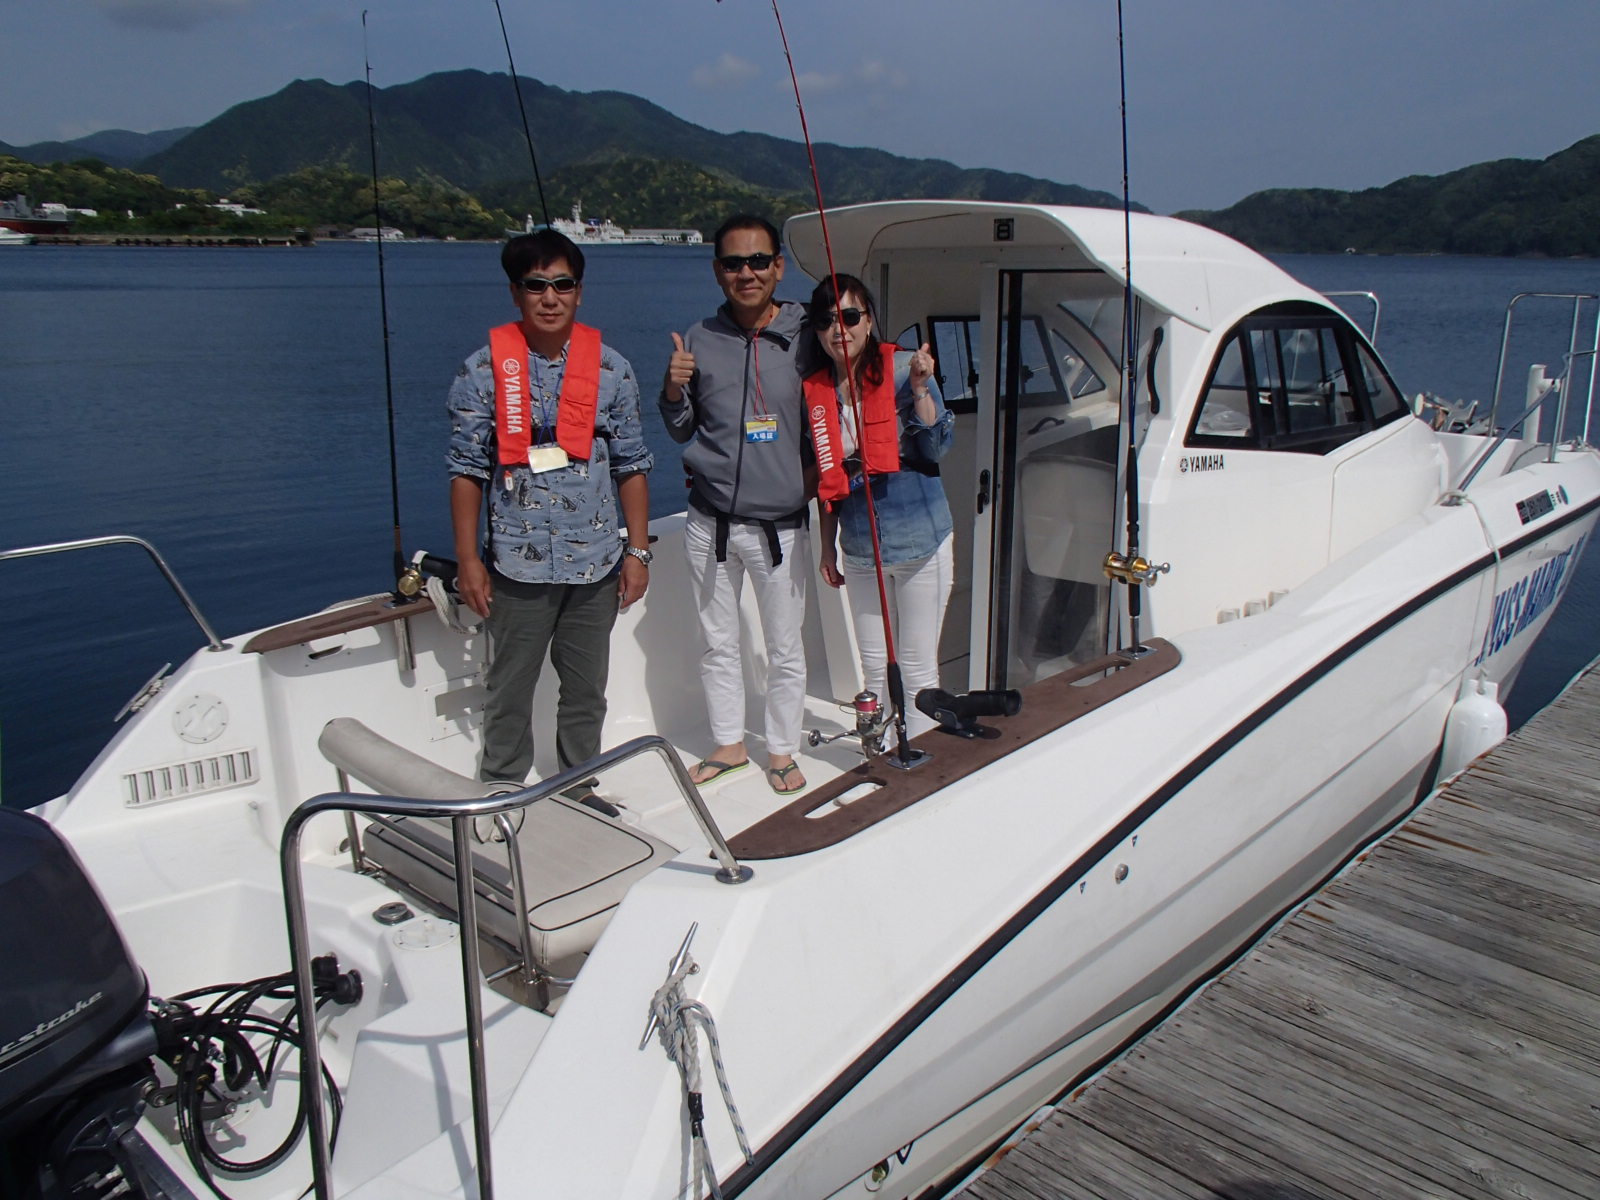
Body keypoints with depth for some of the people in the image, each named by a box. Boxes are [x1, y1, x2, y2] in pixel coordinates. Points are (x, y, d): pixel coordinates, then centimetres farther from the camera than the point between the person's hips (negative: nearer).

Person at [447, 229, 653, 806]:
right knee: (509, 691, 9)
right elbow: (467, 469, -1)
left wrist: (638, 550, 2)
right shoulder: (484, 369, -3)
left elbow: (631, 466, 6)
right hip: (518, 564, -2)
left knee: (586, 688, 14)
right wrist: (467, 559, -5)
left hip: (596, 562, 2)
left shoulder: (611, 368, 2)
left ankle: (579, 789, 32)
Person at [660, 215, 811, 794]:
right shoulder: (699, 340, 2)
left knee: (785, 650, 8)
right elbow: (681, 431, 10)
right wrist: (673, 389, -8)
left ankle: (782, 750, 28)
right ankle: (729, 743, 32)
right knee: (718, 644, 14)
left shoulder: (806, 339, -4)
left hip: (781, 525, -2)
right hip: (710, 523, 2)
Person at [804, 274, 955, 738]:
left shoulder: (902, 368, -8)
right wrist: (827, 547, 14)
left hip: (919, 541, -4)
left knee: (917, 668, 4)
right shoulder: (816, 392, 4)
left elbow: (937, 448, -14)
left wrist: (920, 389, -26)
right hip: (859, 547, 5)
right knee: (875, 668, 15)